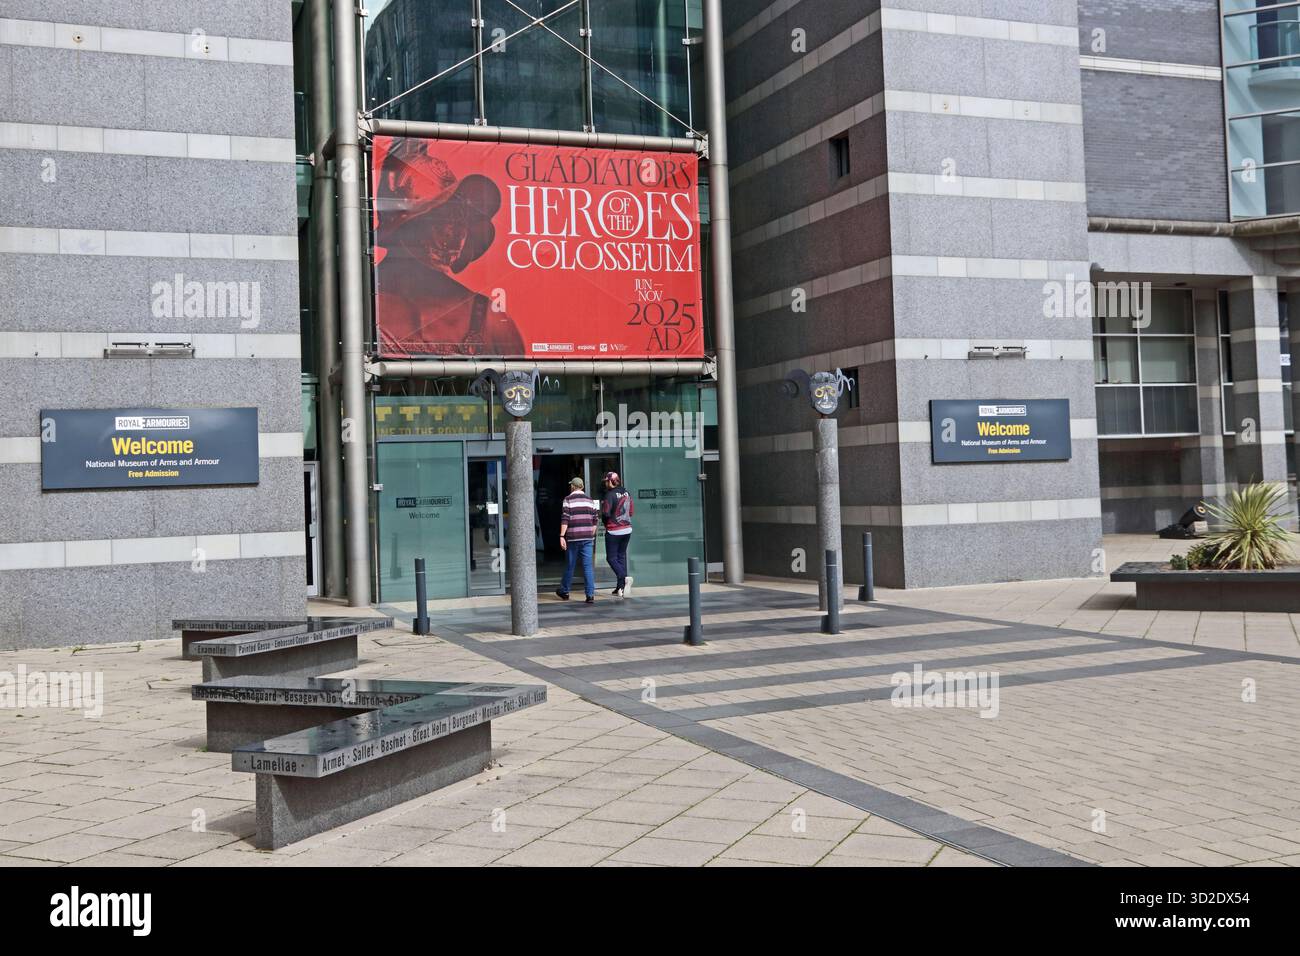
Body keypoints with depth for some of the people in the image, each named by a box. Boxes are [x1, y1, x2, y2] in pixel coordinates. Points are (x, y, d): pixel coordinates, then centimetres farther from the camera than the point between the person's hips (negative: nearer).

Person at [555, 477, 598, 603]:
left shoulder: (568, 499, -3)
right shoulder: (590, 501, 11)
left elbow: (565, 520, -9)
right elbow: (594, 521, 11)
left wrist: (562, 536, -9)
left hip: (573, 537, -3)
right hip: (588, 538, 3)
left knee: (570, 565, 9)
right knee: (587, 566, 1)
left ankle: (564, 592, 24)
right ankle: (590, 595, -6)